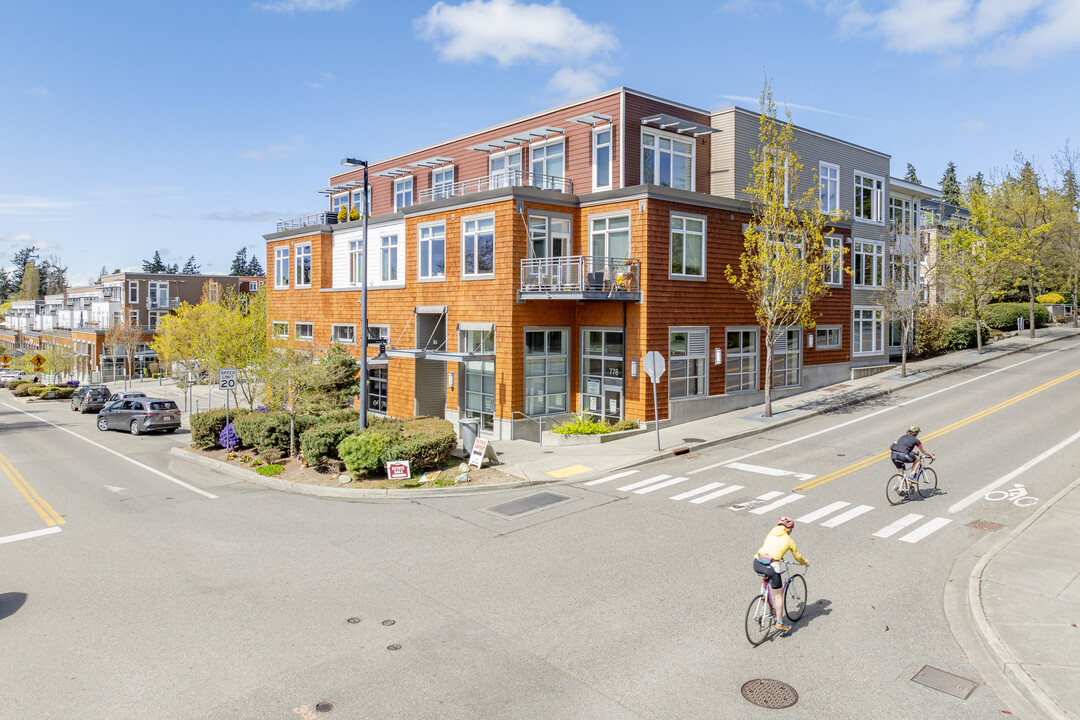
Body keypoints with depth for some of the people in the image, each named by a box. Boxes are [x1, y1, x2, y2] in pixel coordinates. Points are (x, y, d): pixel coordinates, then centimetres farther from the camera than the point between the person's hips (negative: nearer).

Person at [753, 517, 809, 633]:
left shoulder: (771, 534, 22)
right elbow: (797, 557, 25)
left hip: (757, 564, 4)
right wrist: (805, 562, 47)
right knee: (778, 595, 12)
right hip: (770, 566, -4)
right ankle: (779, 623, 17)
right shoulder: (789, 540, 12)